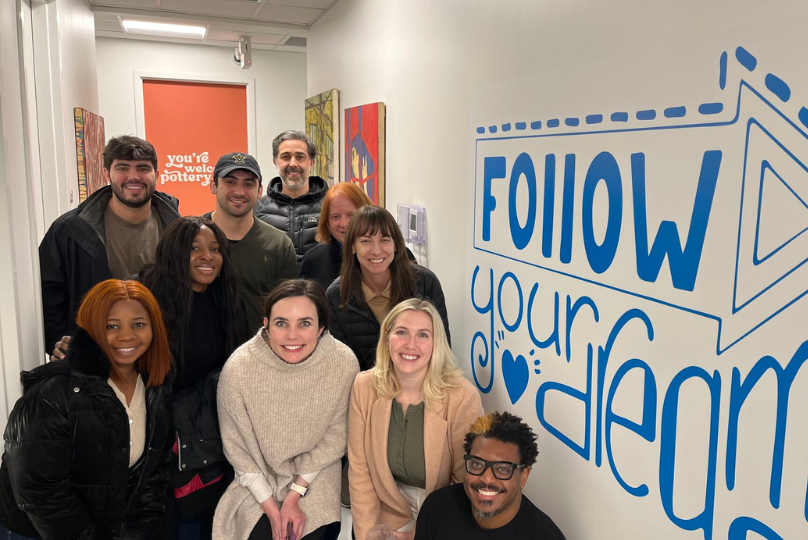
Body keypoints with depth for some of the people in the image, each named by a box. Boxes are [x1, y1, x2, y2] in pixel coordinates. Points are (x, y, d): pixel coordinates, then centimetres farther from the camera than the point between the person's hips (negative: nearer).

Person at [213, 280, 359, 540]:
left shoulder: (344, 363, -25)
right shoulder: (238, 369, -27)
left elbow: (335, 437, -10)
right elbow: (236, 447, -12)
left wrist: (295, 495, -11)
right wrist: (270, 507, -11)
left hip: (315, 477, 1)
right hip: (258, 476, 0)